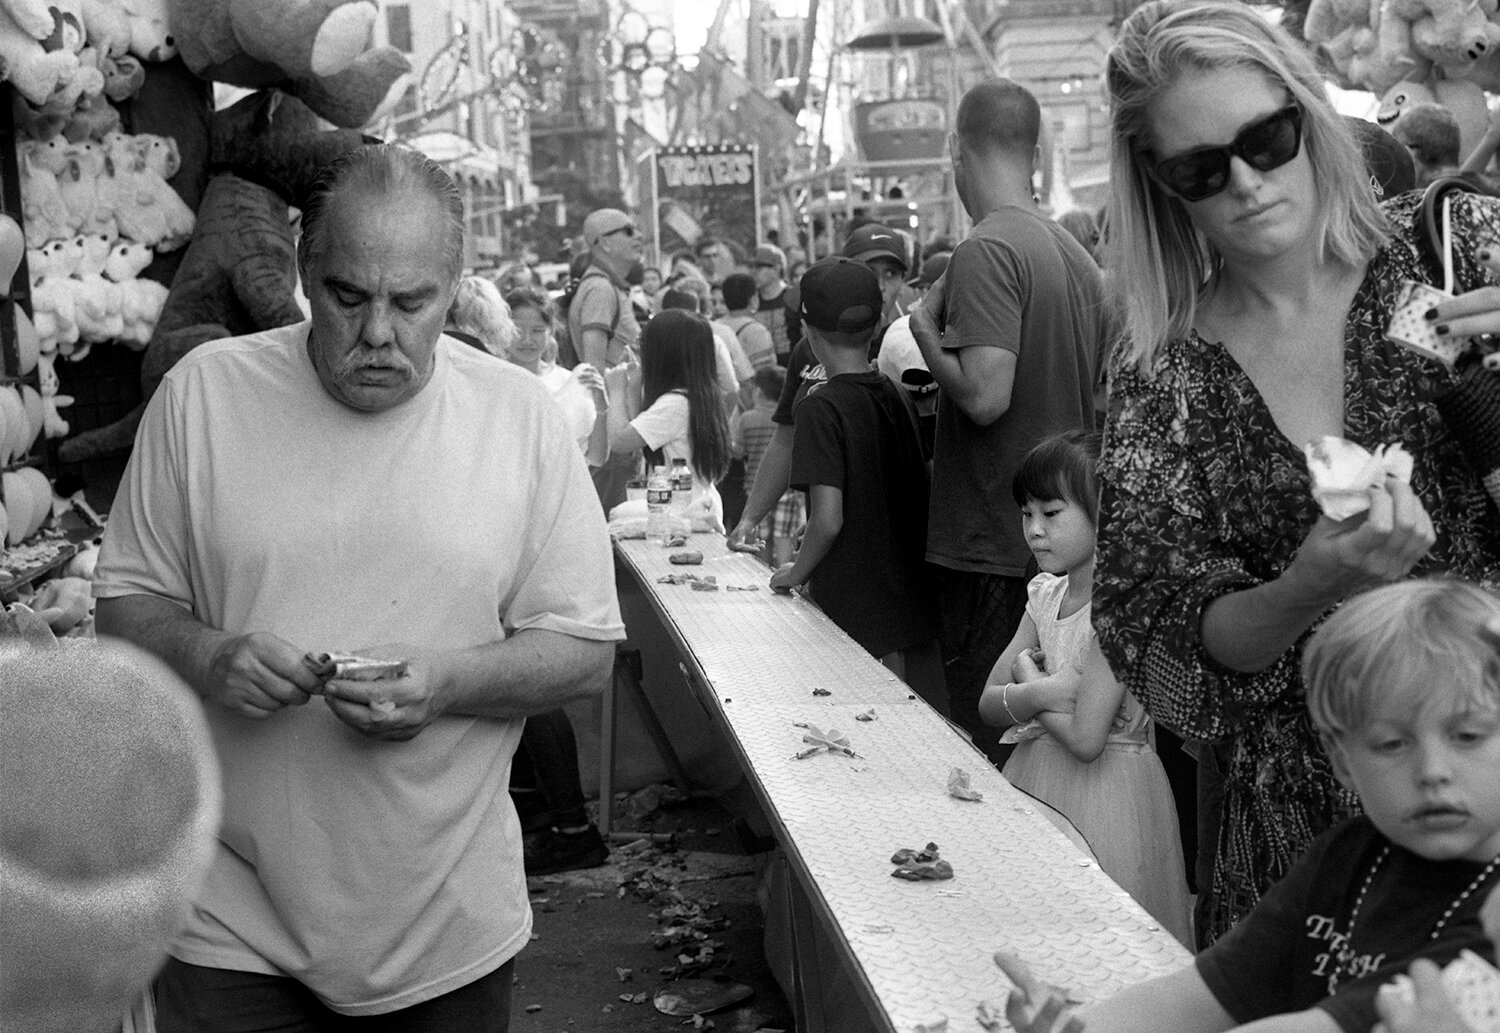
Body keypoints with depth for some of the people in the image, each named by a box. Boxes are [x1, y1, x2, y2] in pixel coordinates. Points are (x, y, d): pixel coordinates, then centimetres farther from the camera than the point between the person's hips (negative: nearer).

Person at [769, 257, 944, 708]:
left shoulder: (821, 407, -14)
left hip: (852, 615, -6)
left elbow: (828, 519, -20)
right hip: (913, 601, 6)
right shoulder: (893, 395, 6)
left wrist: (796, 573, -2)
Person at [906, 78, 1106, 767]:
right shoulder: (1079, 254, 11)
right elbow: (1100, 398, 18)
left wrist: (927, 335, -7)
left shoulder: (987, 250, -15)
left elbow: (984, 396, -23)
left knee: (988, 755, 0)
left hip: (992, 548, -8)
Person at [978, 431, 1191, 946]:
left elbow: (1085, 740, -26)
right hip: (1037, 778, 8)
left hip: (1102, 788, -7)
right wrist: (1033, 696, -17)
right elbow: (988, 704, 4)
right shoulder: (1046, 594, 4)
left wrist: (1026, 682, -10)